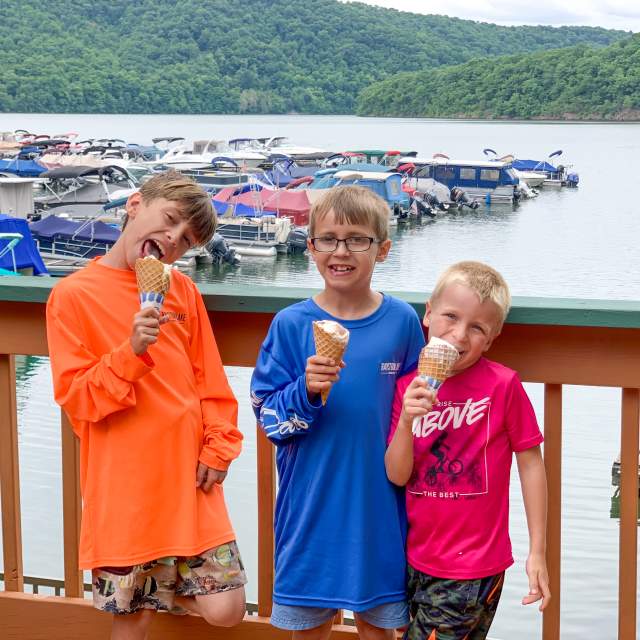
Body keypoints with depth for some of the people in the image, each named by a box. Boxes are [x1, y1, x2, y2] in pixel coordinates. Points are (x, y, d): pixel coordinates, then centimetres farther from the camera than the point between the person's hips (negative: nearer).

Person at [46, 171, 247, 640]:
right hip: (123, 486, -3)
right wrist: (132, 352, -21)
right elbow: (76, 397, -8)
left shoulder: (182, 289, 6)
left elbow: (210, 380, 10)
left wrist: (218, 448, -1)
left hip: (188, 478, 3)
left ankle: (168, 588, 29)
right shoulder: (73, 295, -5)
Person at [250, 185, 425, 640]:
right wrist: (306, 392, -23)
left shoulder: (402, 322, -3)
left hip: (378, 500, 1)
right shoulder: (291, 325, -5)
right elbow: (268, 416, -6)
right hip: (311, 500, 0)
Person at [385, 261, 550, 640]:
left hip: (473, 569, -5)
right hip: (417, 562, 5)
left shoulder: (502, 385, -13)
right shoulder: (409, 386, 1)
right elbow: (397, 476, -2)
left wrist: (538, 552, -5)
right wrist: (406, 421, -20)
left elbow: (530, 463, -6)